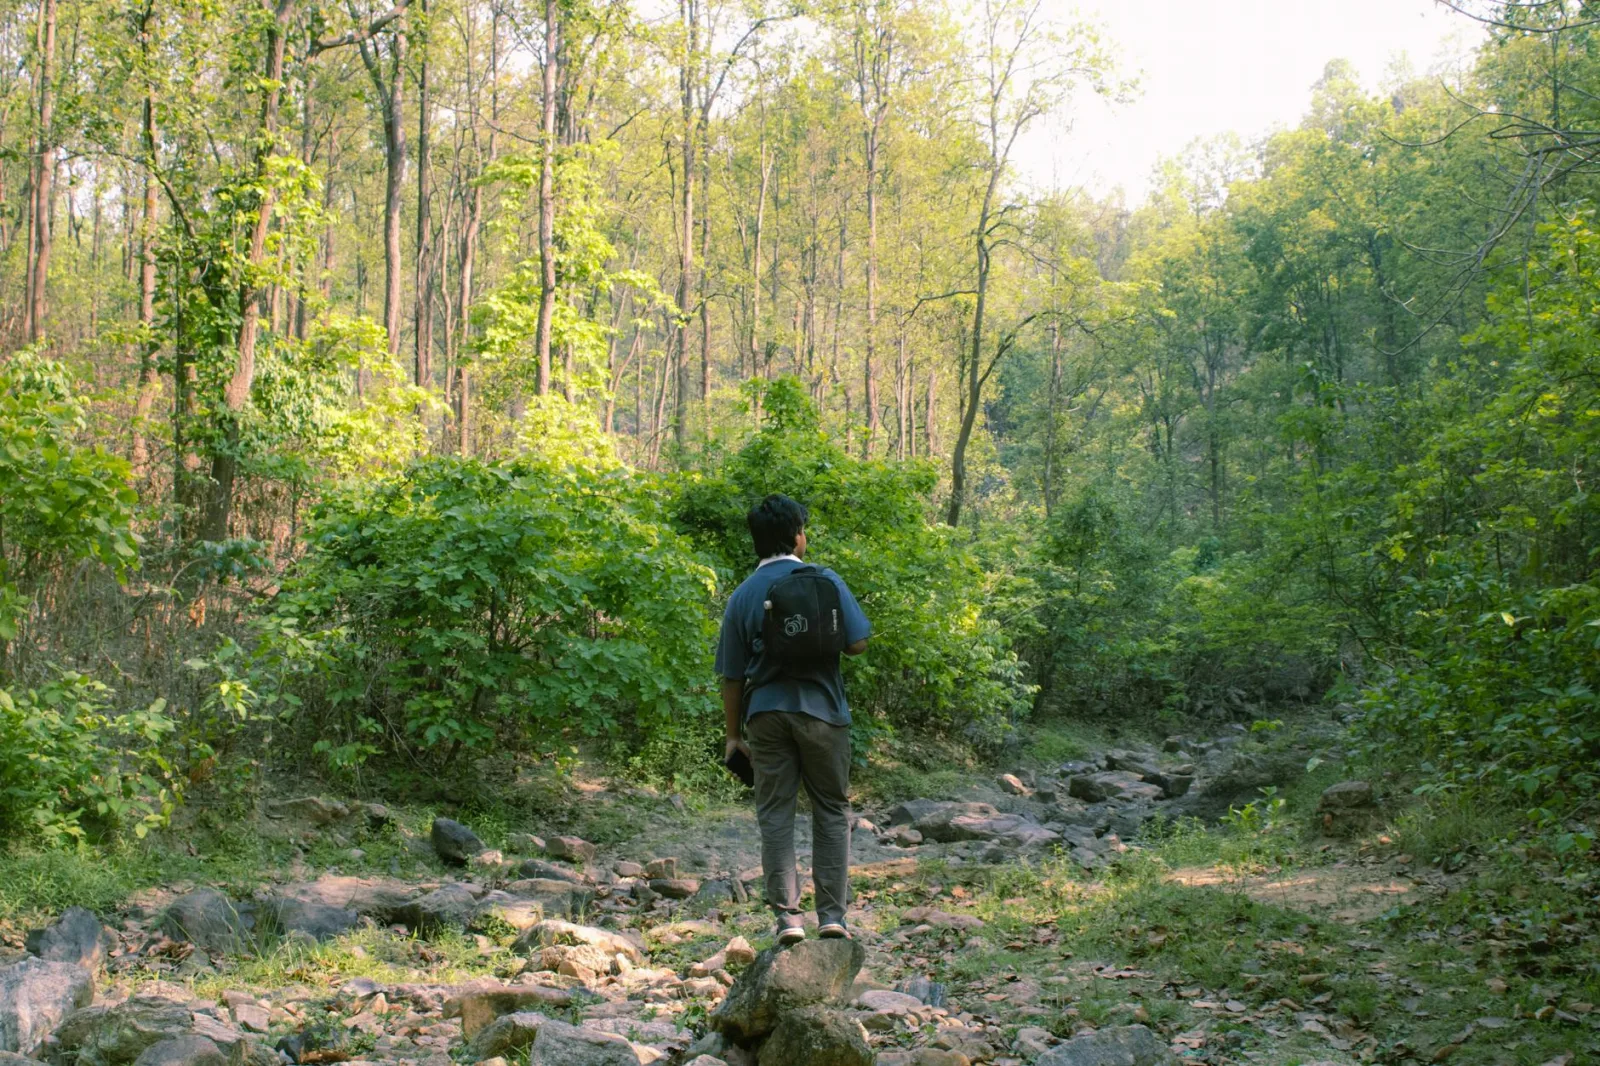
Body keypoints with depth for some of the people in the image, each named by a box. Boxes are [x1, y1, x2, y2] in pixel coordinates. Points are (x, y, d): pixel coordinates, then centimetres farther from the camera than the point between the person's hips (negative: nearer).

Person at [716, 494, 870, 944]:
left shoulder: (743, 596, 2)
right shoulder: (825, 581, -4)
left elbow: (732, 676, 2)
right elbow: (857, 643, -5)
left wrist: (733, 735, 10)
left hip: (766, 713, 1)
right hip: (821, 709, -1)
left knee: (775, 815, 6)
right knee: (832, 813, 9)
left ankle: (787, 916, 1)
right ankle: (832, 915, 7)